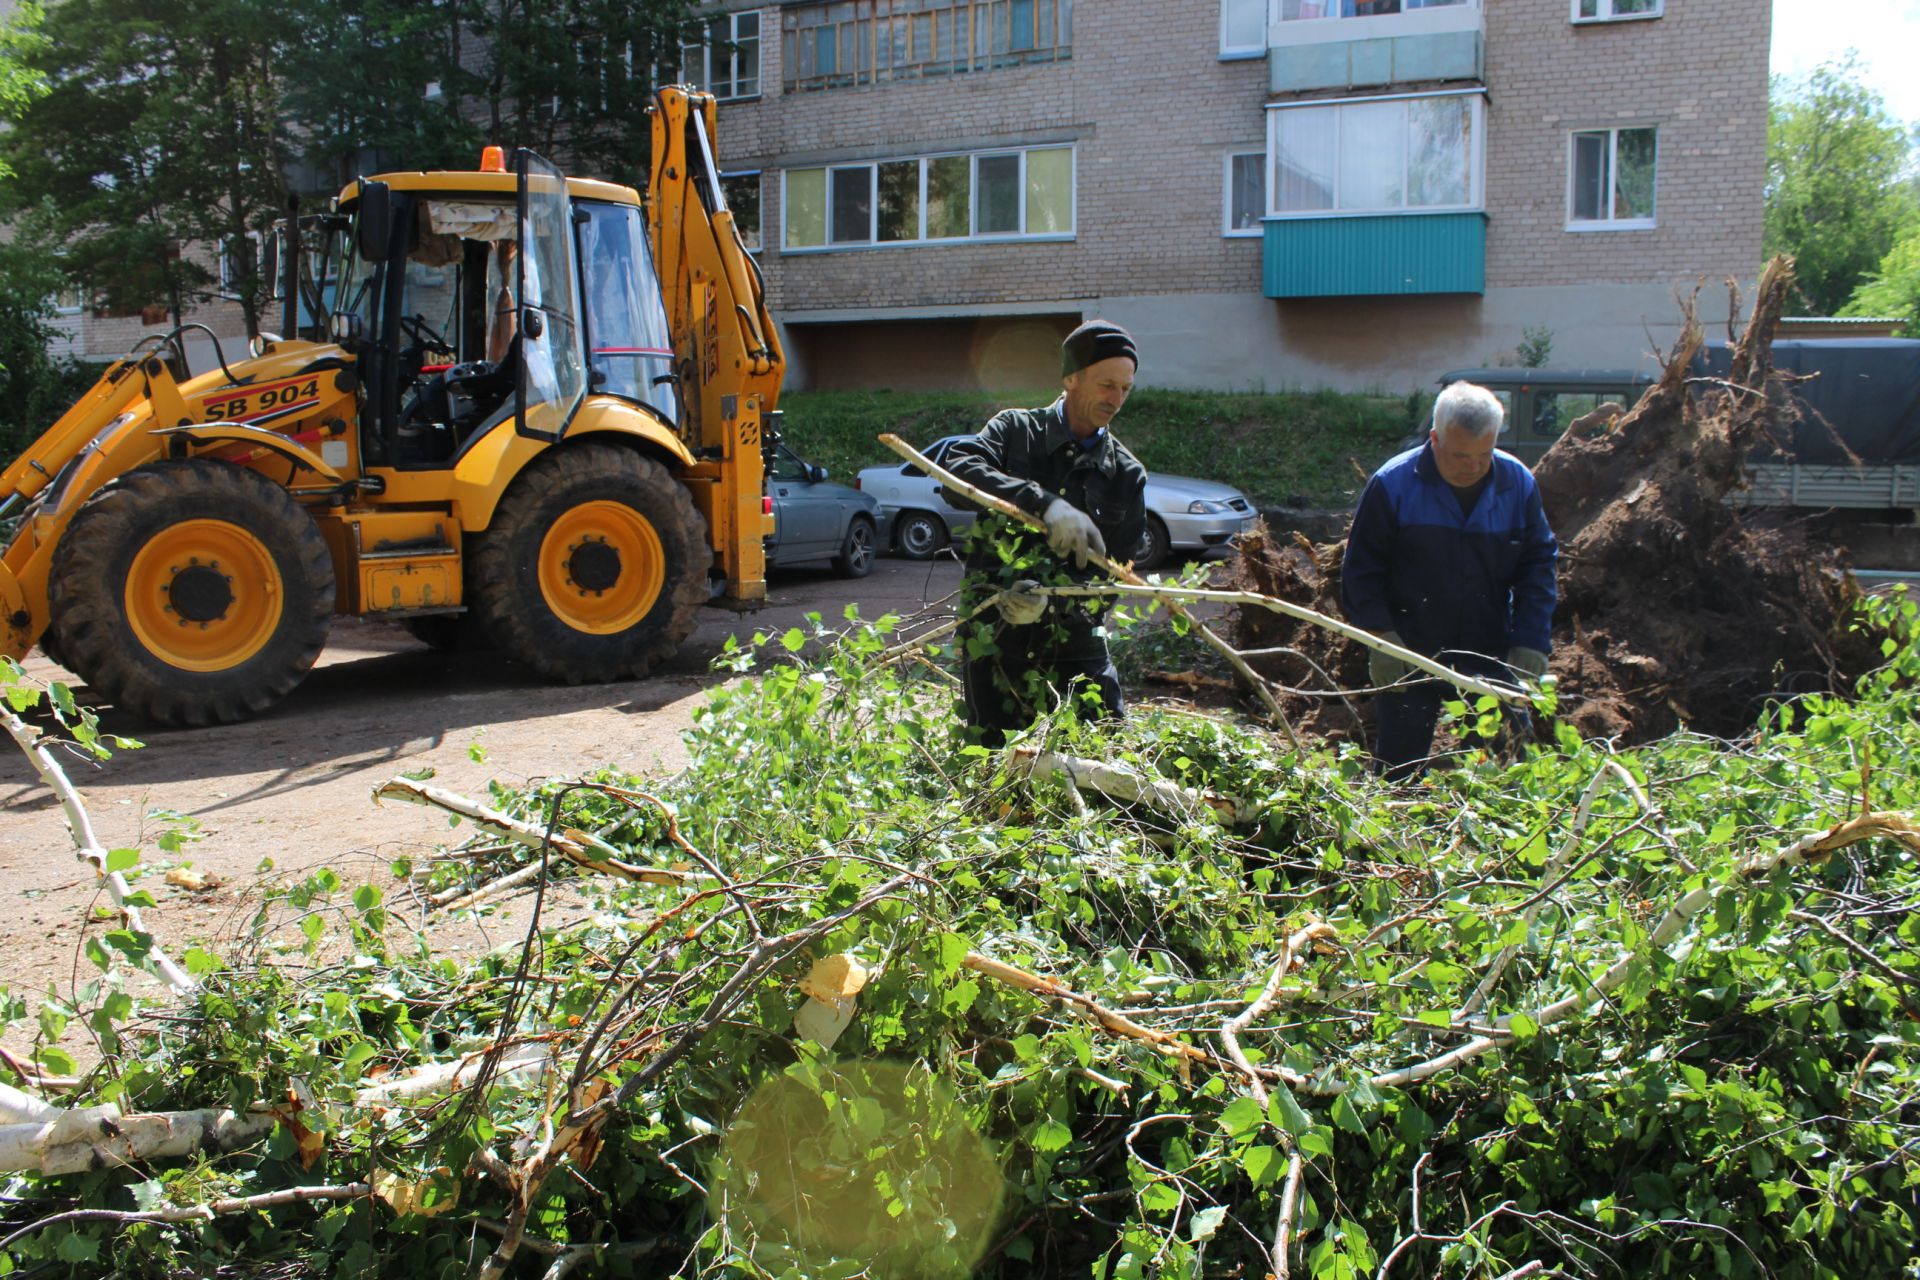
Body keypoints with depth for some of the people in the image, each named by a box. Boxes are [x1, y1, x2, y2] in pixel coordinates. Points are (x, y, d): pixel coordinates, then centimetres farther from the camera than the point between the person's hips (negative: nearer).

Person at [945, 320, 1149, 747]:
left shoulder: (1126, 475, 7)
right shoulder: (1016, 430, 2)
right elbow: (958, 467, -20)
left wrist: (1050, 599, -22)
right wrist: (1044, 503, -32)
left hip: (1074, 644, 2)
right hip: (995, 642, -2)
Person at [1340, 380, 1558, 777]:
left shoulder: (1518, 483, -3)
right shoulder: (1392, 484, -11)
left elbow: (1539, 563, 4)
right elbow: (1361, 568, -6)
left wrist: (1530, 642, -5)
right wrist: (1379, 637, -15)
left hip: (1491, 651, 2)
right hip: (1409, 652, -2)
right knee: (1399, 763, 4)